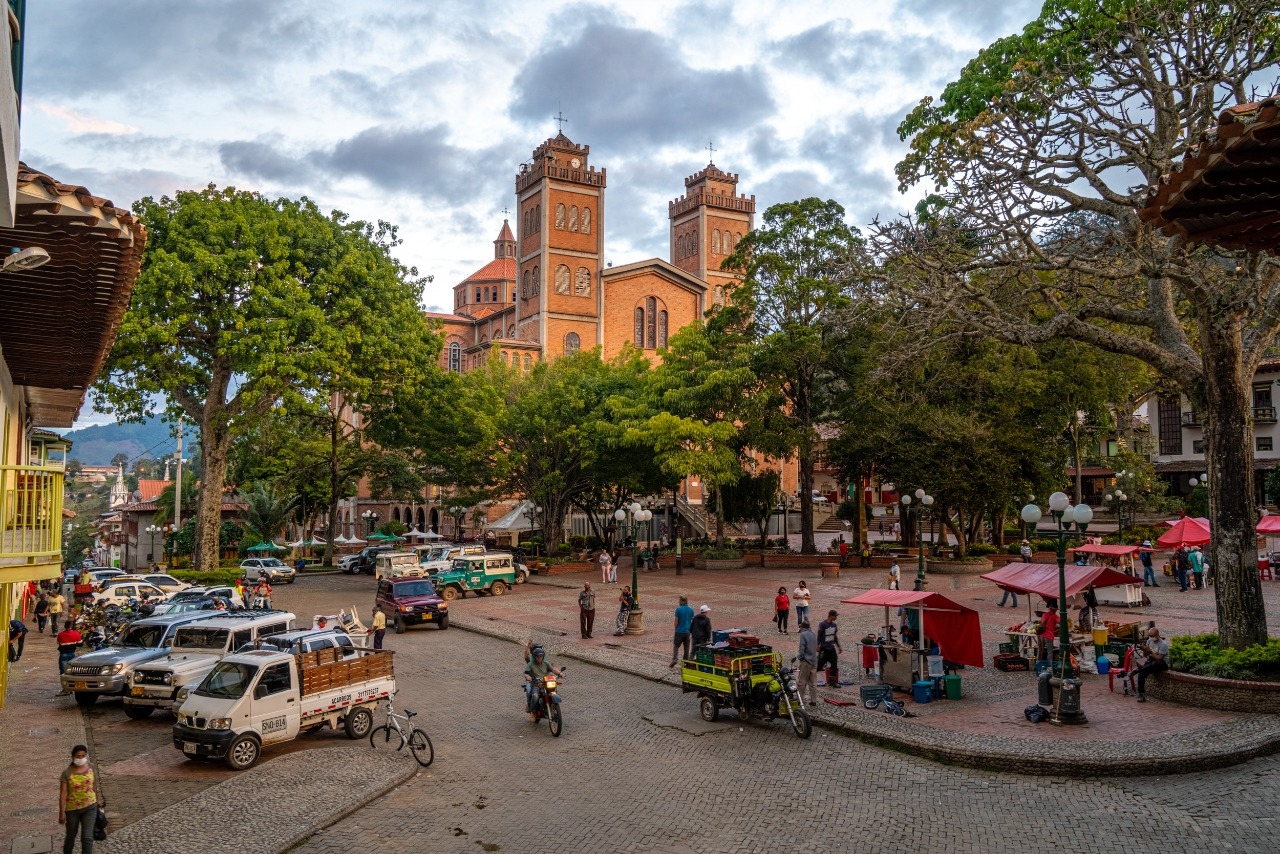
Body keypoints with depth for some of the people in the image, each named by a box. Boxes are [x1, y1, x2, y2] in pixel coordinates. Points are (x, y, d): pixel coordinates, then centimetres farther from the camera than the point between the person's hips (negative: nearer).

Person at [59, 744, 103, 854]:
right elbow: (63, 793, -14)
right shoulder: (67, 773, -16)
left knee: (87, 837, -3)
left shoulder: (92, 769, -7)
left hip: (90, 807, 1)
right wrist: (62, 812, -14)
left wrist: (98, 801, 11)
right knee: (71, 836, 19)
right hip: (72, 809, -1)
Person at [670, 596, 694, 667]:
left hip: (679, 631, -4)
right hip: (687, 631, 4)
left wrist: (676, 629, 4)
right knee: (686, 647, 11)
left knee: (676, 646, 6)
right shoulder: (691, 610, 3)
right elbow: (692, 621, 9)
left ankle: (674, 659, -9)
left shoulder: (678, 609, -10)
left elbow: (676, 621, -9)